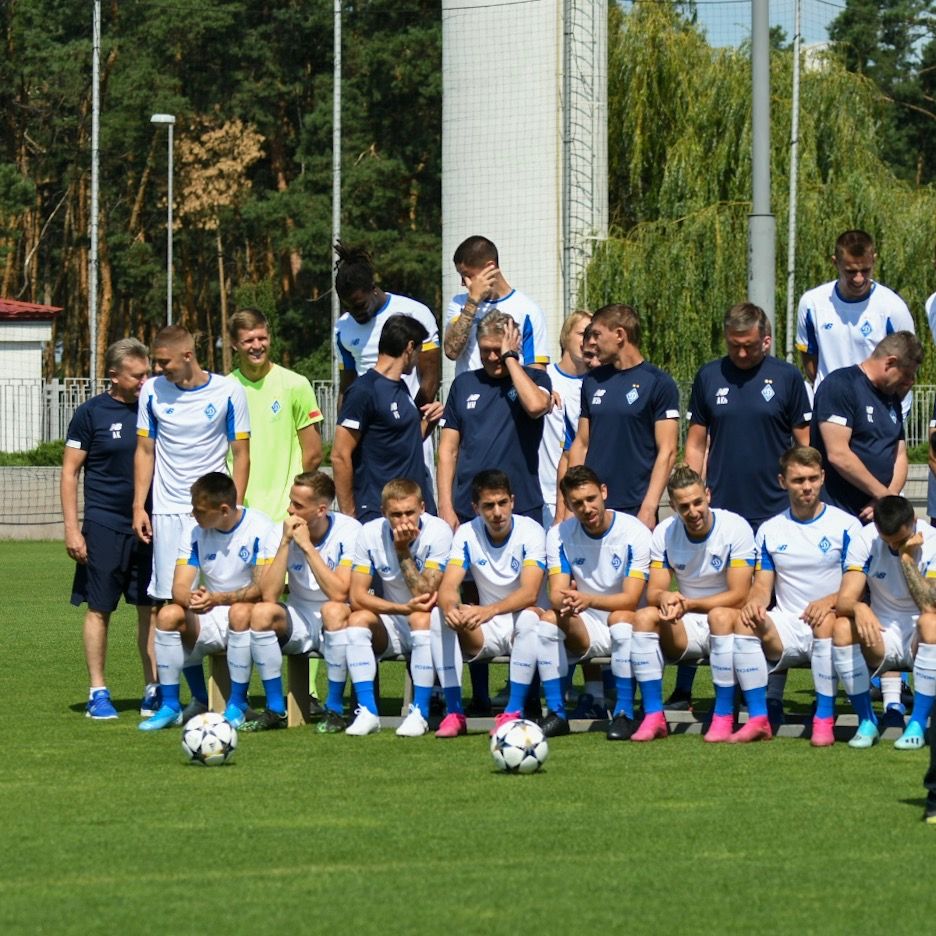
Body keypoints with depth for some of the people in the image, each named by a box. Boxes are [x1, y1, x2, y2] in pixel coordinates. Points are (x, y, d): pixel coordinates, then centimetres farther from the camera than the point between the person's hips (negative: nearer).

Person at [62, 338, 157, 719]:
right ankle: (98, 693, 9)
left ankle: (154, 691, 9)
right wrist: (72, 529, -7)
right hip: (105, 526, -3)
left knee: (152, 609, 3)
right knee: (99, 609, 2)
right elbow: (69, 472, -1)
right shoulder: (91, 413, -3)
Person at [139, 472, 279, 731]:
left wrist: (218, 599, -35)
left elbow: (264, 588, -22)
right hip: (211, 622, 4)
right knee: (168, 615, -22)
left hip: (251, 615, -4)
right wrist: (192, 599, -33)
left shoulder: (260, 528, -15)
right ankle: (170, 706, -14)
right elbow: (179, 588, -8)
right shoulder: (196, 533, -1)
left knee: (240, 612, -37)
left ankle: (237, 705, -25)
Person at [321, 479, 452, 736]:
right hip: (391, 626, 3)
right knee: (358, 619, -25)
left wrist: (403, 551, -29)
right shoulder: (371, 533, -9)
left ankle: (420, 713, -29)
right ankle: (368, 712, -26)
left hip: (430, 624, -3)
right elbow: (357, 596, -14)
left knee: (421, 619, -36)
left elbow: (425, 598, -25)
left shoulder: (438, 532, -19)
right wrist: (402, 608, -28)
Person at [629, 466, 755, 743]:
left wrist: (688, 605, -28)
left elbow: (738, 596, -18)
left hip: (727, 622, -4)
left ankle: (724, 717, -32)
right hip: (685, 630, 4)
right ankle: (653, 717, -24)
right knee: (644, 617, -24)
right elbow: (653, 592, -4)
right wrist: (664, 598, -30)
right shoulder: (664, 533, -1)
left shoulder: (735, 528, -14)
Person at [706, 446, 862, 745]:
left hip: (826, 626, -3)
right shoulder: (770, 530, 15)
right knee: (743, 621, -27)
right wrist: (754, 602, -12)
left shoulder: (845, 525, 3)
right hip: (784, 626, 3)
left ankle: (824, 720, -33)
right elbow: (762, 586, 12)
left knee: (827, 620, -39)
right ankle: (758, 718, -26)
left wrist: (830, 601, -23)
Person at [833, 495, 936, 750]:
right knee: (842, 628, -28)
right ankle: (867, 721, -15)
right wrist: (858, 608, -42)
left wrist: (907, 558, -27)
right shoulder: (865, 540, -9)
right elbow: (844, 600, -19)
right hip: (882, 638, 2)